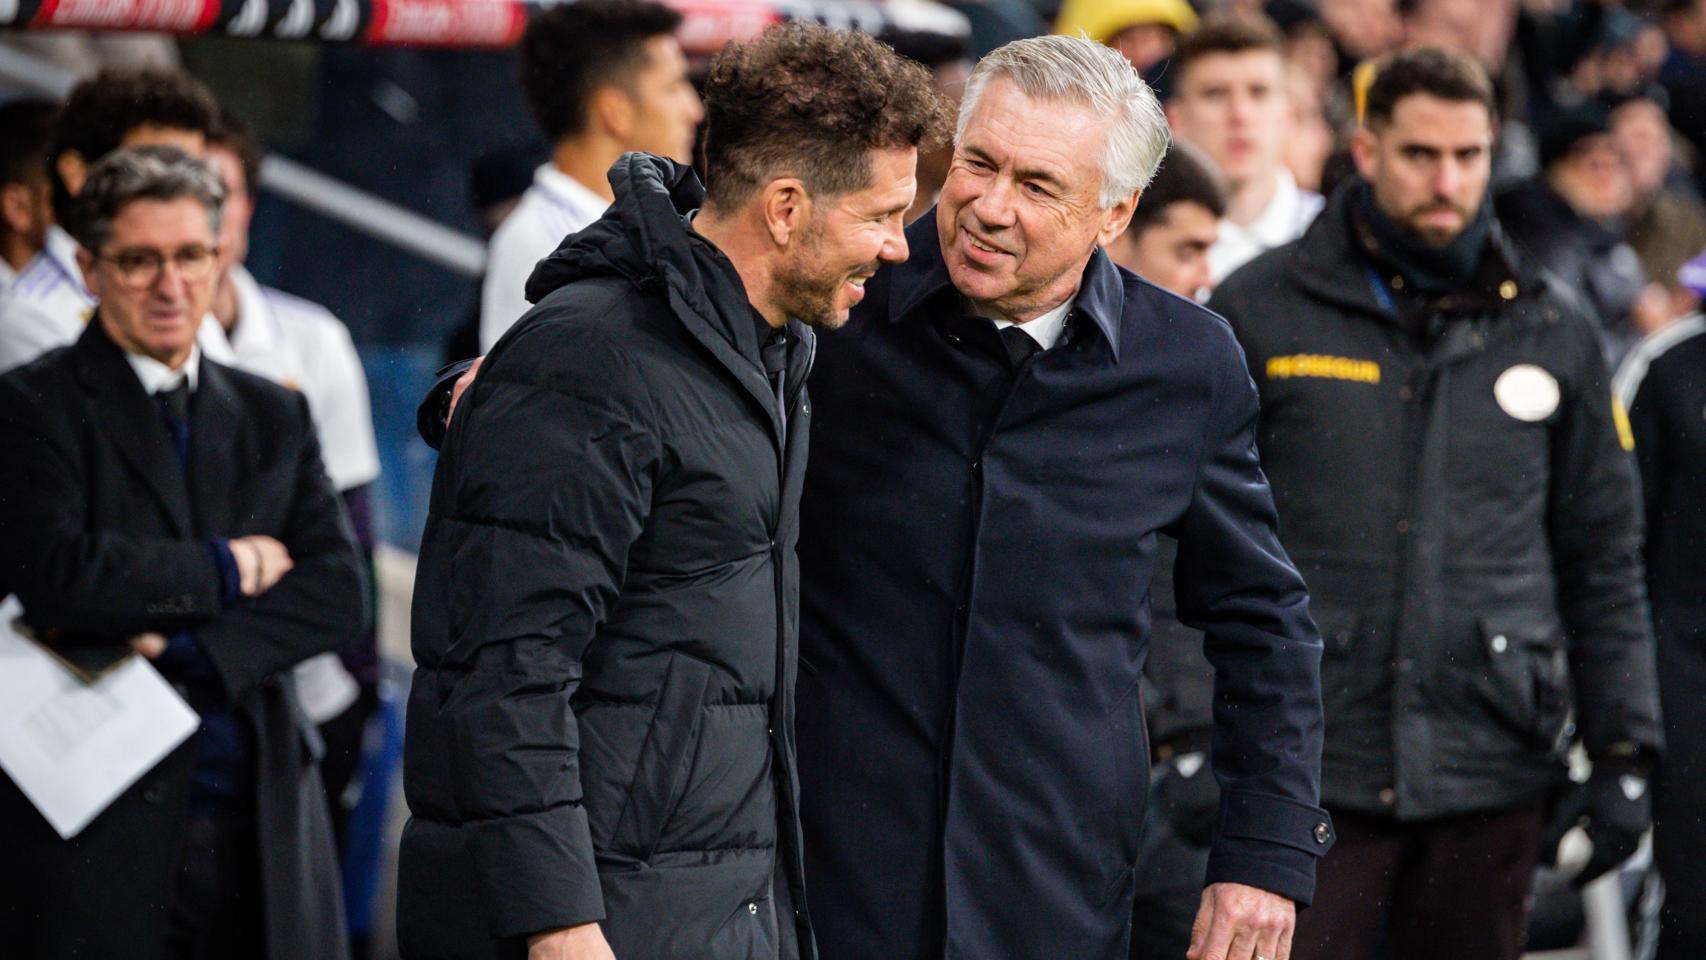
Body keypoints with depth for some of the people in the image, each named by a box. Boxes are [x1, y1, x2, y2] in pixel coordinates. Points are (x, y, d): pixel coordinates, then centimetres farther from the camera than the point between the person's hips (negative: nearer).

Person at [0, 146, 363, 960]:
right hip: (97, 830, -4)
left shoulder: (272, 417, 16)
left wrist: (178, 648, -10)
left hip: (263, 822, 4)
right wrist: (229, 568, -4)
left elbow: (337, 593, 4)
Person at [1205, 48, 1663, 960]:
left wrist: (1624, 752, 9)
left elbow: (1603, 561, 14)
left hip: (1491, 775, 2)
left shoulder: (1551, 331, 10)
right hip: (1306, 766, -2)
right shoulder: (1258, 313, 3)